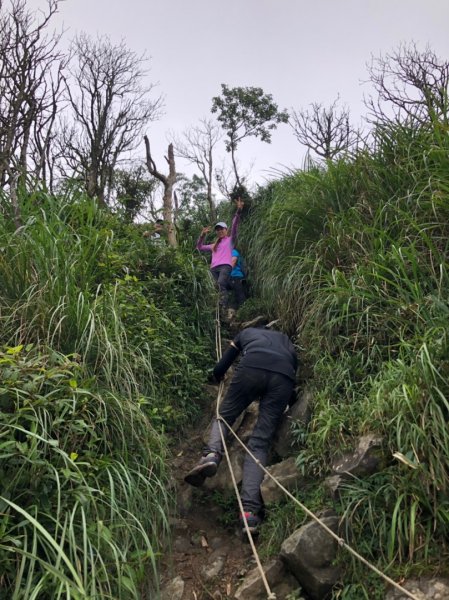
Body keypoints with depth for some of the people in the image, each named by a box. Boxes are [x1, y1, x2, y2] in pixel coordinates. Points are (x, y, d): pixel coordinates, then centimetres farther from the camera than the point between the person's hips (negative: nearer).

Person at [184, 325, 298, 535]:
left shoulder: (246, 333, 38)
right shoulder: (286, 341, 42)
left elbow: (219, 370, 34)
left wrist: (220, 380, 57)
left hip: (252, 368, -1)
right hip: (284, 377, 2)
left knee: (224, 415, 18)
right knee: (260, 441, 2)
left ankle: (211, 454, -13)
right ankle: (250, 509, -13)